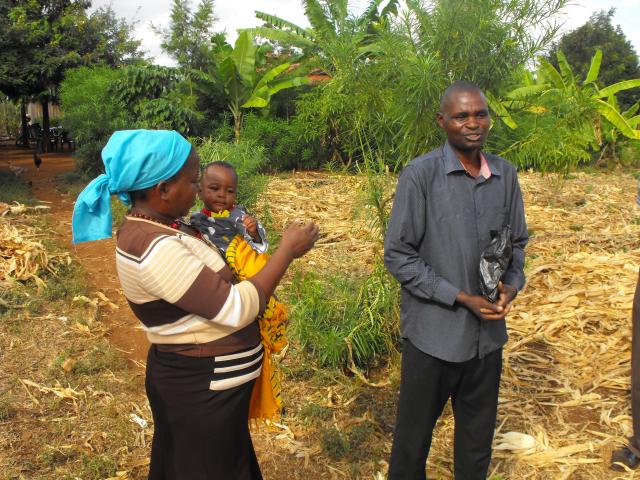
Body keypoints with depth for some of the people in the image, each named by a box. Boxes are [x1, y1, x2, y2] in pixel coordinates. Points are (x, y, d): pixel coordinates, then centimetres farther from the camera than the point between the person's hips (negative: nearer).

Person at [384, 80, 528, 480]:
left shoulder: (506, 175, 3)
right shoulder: (420, 174, -12)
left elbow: (518, 242, 13)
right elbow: (398, 255, -13)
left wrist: (512, 285, -7)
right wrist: (461, 298, -16)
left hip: (488, 333, 5)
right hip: (434, 332, -4)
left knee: (478, 433, 21)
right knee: (415, 433, 14)